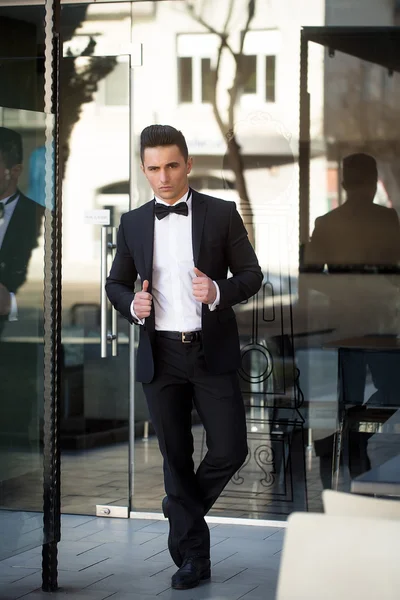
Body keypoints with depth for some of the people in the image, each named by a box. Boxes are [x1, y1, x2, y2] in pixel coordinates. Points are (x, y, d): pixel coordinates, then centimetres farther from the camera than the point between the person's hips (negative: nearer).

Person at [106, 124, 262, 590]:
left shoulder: (222, 214, 0)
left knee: (230, 449, -4)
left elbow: (251, 274, 2)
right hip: (160, 355, 2)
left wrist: (219, 291, -18)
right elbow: (115, 283, 15)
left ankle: (183, 512, 25)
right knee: (175, 455, 6)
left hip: (212, 351, -1)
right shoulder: (132, 223, 7)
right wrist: (131, 304, -8)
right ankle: (192, 555, 17)